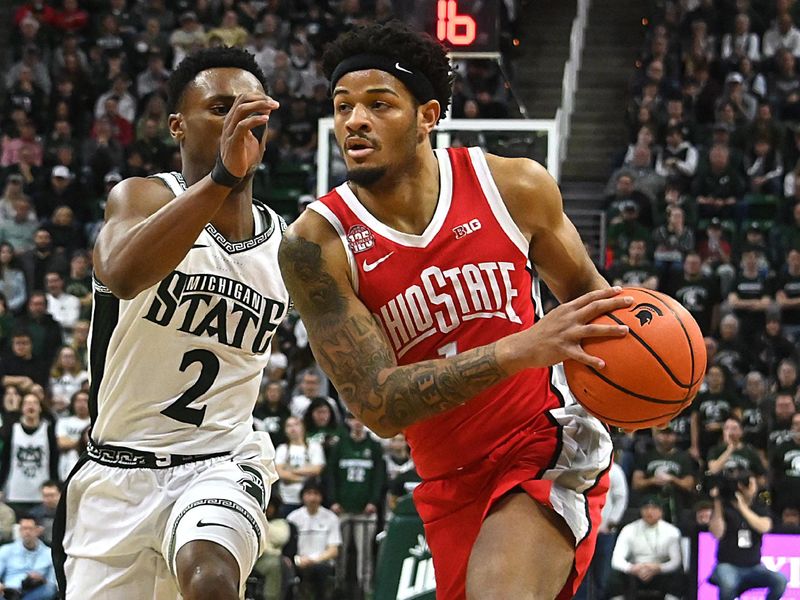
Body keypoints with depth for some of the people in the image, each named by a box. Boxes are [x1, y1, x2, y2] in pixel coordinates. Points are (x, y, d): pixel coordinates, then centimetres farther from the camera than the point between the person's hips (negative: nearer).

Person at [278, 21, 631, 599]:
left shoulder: (514, 186, -9)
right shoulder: (317, 244, -14)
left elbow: (584, 289, 11)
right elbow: (378, 406, -22)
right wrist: (522, 349, -34)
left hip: (549, 444, -2)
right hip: (453, 482, 2)